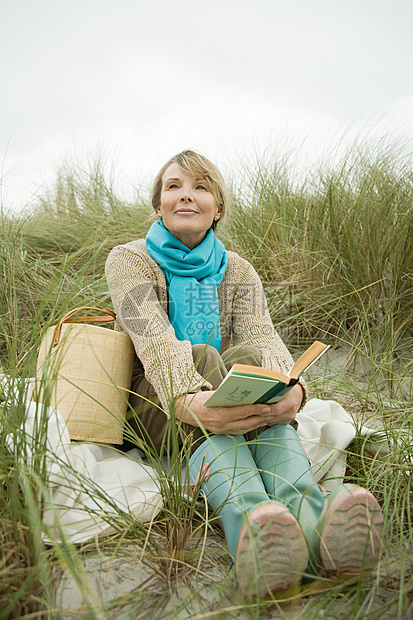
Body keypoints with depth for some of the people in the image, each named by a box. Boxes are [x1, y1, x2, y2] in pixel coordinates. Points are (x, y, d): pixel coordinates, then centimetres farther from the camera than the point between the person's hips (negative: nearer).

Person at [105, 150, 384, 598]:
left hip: (224, 393, 3)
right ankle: (250, 522, -57)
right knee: (200, 358, -34)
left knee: (249, 356, -30)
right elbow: (154, 339, -22)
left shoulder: (238, 272, 8)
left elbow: (263, 336, -12)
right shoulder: (128, 260, -1)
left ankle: (303, 507, -51)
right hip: (151, 408, -2)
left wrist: (291, 385, -37)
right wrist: (187, 399, -44)